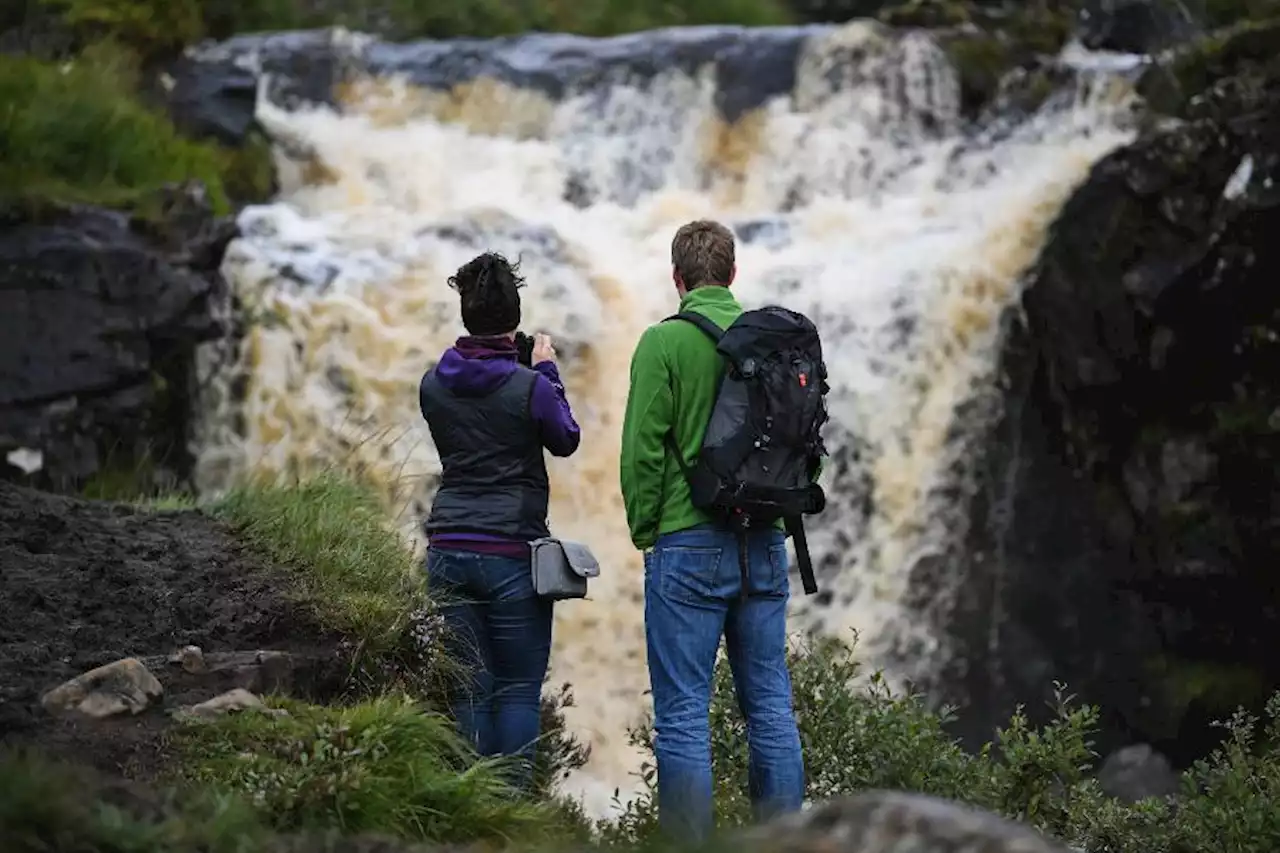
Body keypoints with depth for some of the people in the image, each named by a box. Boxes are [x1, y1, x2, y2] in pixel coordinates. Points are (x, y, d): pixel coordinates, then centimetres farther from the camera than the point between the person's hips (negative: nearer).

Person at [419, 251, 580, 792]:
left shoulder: (434, 384, 2)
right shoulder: (529, 386, -10)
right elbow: (566, 441, 7)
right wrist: (548, 371, 14)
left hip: (448, 551, 4)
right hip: (512, 554, -4)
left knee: (470, 686, 8)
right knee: (519, 688, 2)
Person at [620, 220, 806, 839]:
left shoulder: (664, 342, -8)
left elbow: (643, 448, -11)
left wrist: (644, 531, 1)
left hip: (689, 548, -5)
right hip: (765, 548, 5)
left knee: (683, 712, -2)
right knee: (771, 706, 11)